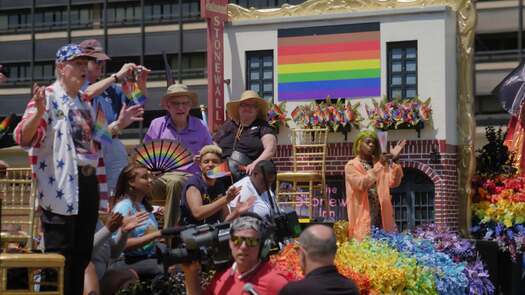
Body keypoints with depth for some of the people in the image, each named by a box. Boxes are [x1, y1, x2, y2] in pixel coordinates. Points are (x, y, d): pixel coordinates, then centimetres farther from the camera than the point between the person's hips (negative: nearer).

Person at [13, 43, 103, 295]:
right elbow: (23, 137, -19)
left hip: (88, 182, 8)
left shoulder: (85, 103, 19)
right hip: (60, 186, -8)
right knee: (60, 255, -7)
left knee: (82, 254, 13)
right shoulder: (48, 97, -7)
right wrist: (38, 112, -36)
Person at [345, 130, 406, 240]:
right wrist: (379, 166, -26)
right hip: (363, 217, -5)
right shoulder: (351, 166, -2)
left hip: (381, 215, 5)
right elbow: (361, 184, -20)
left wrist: (395, 161, -14)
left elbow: (394, 182, -1)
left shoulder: (380, 163, 13)